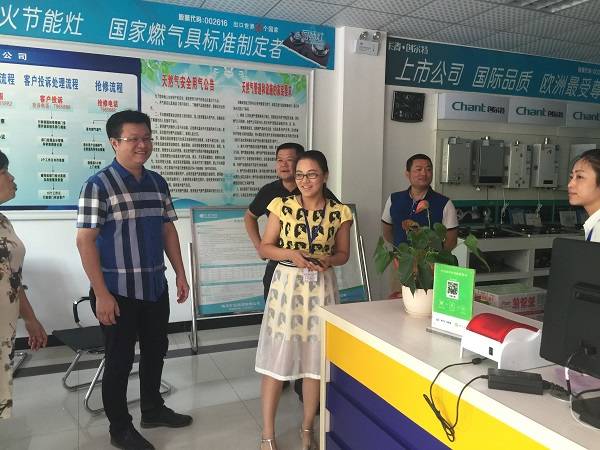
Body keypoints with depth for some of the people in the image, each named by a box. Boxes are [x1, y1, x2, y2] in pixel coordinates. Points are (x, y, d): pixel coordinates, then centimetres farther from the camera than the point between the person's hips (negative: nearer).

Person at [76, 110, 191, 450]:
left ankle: (153, 409, 40)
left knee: (156, 350, 19)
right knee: (120, 359, 8)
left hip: (156, 287, 6)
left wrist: (181, 274, 9)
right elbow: (85, 241, -14)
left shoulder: (157, 182, 6)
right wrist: (101, 293, -18)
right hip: (118, 291, -6)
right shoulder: (99, 185, -12)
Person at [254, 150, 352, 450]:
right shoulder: (282, 206, -2)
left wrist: (327, 260, -13)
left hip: (321, 287, 1)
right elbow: (264, 248, 2)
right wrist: (291, 253, -16)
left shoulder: (339, 213, 0)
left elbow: (343, 254, 8)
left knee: (316, 360, 9)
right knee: (276, 360, 2)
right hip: (286, 285, -1)